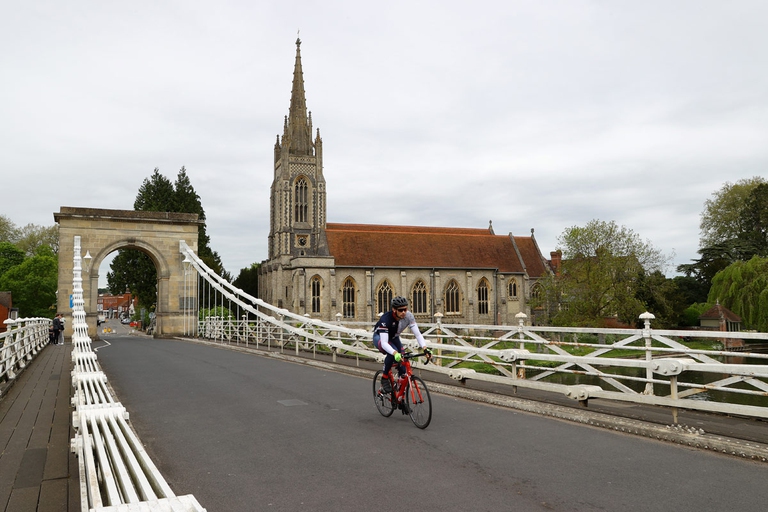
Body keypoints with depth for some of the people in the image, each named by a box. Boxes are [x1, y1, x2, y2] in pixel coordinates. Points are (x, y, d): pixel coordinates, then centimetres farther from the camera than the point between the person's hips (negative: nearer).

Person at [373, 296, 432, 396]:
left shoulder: (408, 316, -26)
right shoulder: (386, 319, -39)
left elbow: (417, 334, -27)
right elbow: (384, 342, -44)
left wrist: (425, 349, -43)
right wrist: (395, 353, -61)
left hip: (393, 338, 5)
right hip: (379, 337, -5)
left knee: (403, 369, -9)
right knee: (393, 353, -36)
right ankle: (384, 378, -15)